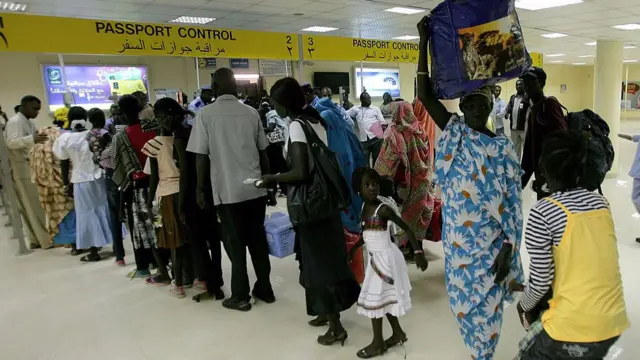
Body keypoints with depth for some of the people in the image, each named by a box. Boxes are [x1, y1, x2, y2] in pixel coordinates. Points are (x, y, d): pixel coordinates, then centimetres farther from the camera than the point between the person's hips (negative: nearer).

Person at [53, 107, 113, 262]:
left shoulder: (64, 139, -7)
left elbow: (64, 164, -2)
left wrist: (66, 185, 7)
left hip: (80, 181, -1)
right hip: (99, 178, 2)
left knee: (87, 214, 6)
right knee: (106, 210, 12)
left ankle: (94, 252, 12)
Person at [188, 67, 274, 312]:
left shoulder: (205, 114, -5)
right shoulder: (251, 112, 4)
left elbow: (202, 156, -7)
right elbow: (263, 152, 6)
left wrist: (200, 189, 3)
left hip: (227, 190, -3)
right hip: (255, 188, 3)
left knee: (235, 243, 7)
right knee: (258, 239, 14)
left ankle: (240, 296, 16)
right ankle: (265, 289, 25)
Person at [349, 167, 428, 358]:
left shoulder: (383, 209, -21)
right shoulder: (364, 208, 2)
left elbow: (407, 228, -20)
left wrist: (418, 252, -26)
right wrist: (351, 249, 22)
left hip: (385, 257, -8)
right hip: (375, 258, 8)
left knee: (374, 298, 1)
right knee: (384, 297, 18)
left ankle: (378, 343, 17)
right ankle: (398, 333, 35)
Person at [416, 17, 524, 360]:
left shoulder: (502, 148, -8)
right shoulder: (454, 131, -3)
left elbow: (511, 204, -7)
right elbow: (424, 94, -11)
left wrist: (507, 250, -12)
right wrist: (424, 40, -14)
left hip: (490, 243, -2)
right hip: (457, 239, 2)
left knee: (486, 304, 9)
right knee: (462, 299, 16)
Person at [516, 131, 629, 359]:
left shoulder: (542, 213, -15)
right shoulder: (601, 203, 3)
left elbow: (541, 279, -14)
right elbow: (588, 261, 10)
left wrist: (525, 306, 6)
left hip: (574, 328, -6)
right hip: (613, 323, 6)